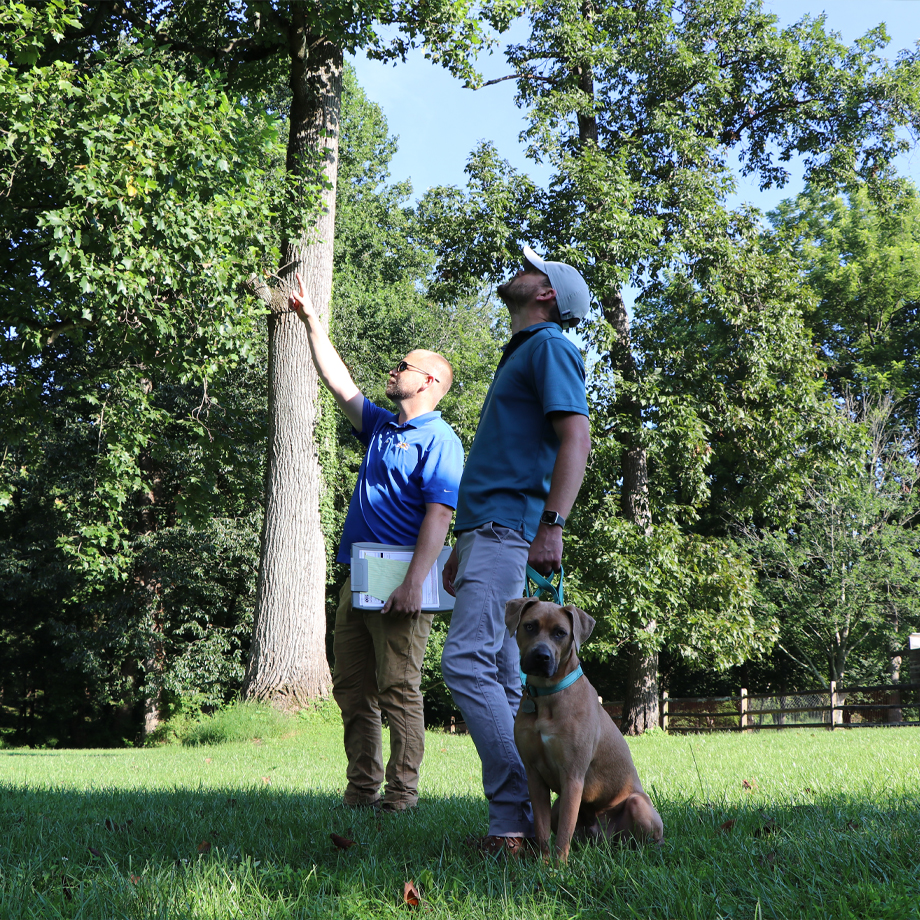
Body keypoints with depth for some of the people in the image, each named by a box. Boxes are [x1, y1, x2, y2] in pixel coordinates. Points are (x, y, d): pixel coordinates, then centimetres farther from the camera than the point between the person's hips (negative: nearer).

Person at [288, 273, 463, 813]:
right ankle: (362, 790, 13)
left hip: (399, 583, -9)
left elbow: (440, 515, -16)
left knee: (399, 690, -6)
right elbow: (338, 380, 29)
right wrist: (312, 320, 30)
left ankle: (402, 793, -1)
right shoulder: (381, 427, 19)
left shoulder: (438, 439, -6)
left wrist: (414, 584, -24)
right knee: (353, 689, 8)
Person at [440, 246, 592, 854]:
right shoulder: (520, 355, 28)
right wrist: (464, 547, 28)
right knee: (500, 678, 7)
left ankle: (514, 816, -21)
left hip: (509, 529, -10)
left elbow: (576, 436, -17)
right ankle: (524, 819, 9)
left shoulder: (549, 346, -3)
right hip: (488, 530, 10)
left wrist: (553, 525, -28)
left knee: (468, 661, -20)